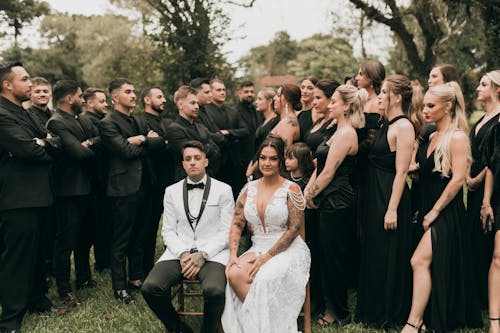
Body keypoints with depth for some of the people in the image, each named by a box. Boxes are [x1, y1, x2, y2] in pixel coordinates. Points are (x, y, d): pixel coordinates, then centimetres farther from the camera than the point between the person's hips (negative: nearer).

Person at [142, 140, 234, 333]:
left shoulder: (223, 190, 7)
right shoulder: (172, 191, 15)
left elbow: (227, 232, 2)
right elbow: (168, 231, 11)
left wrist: (202, 254, -12)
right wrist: (183, 254, -8)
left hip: (212, 253, -2)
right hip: (179, 252, 3)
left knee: (214, 290, -34)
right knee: (150, 288, -23)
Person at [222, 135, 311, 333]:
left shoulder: (291, 189, -4)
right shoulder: (249, 189, 9)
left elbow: (295, 228, -9)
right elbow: (237, 224, 7)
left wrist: (268, 256, -16)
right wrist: (233, 255, -9)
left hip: (287, 250, -4)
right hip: (258, 248, 4)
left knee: (265, 278, -33)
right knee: (234, 274, -27)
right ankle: (256, 317, -9)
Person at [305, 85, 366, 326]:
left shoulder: (346, 134, -17)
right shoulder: (339, 131, 15)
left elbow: (328, 172, -18)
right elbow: (320, 165, 13)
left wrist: (312, 196, -7)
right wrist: (308, 190, 5)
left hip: (337, 202, -10)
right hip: (331, 202, 10)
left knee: (334, 257, 1)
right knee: (329, 255, 15)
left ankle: (338, 312, 15)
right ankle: (332, 306, 27)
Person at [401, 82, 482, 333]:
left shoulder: (457, 137, -12)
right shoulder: (432, 137, 13)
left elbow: (458, 179, -18)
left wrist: (434, 211, -16)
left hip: (446, 213, -8)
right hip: (428, 209, 8)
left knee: (419, 260, -15)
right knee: (437, 267, 11)